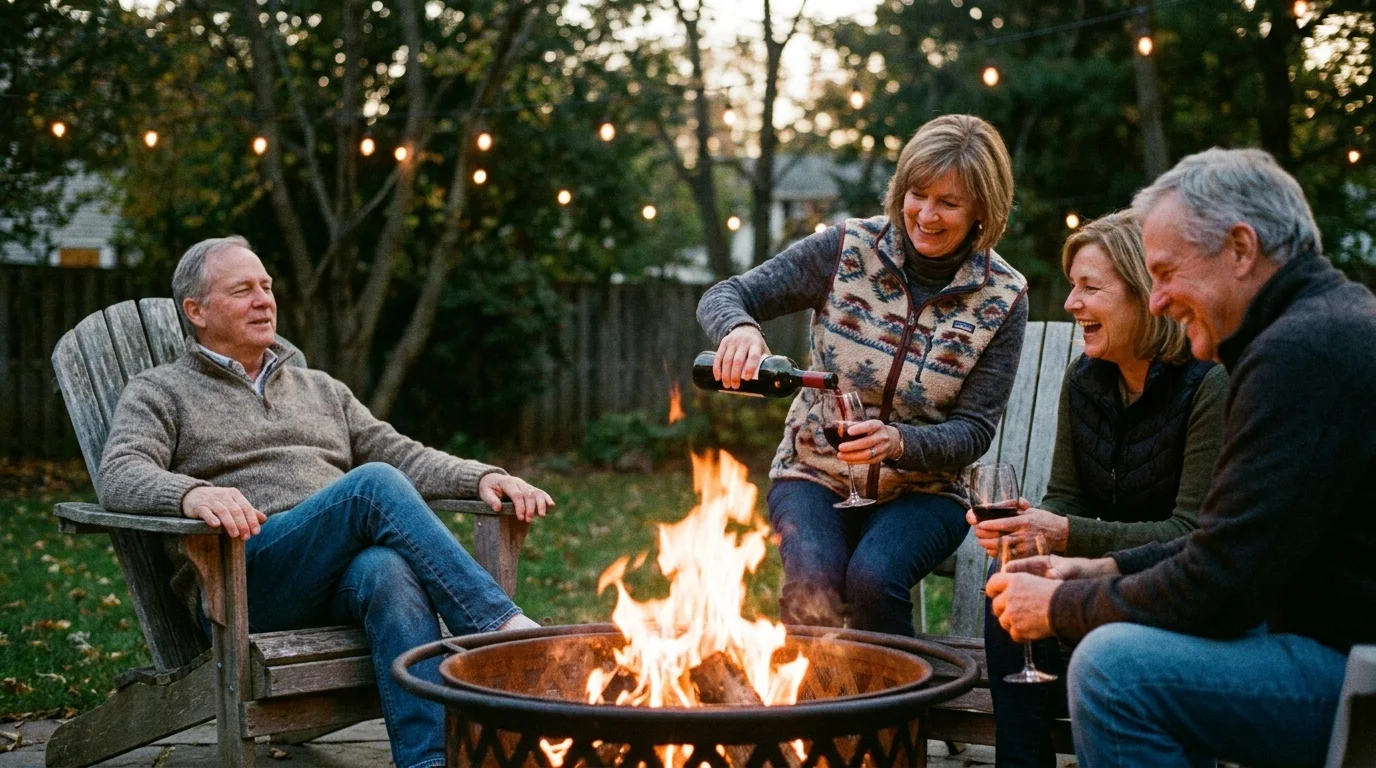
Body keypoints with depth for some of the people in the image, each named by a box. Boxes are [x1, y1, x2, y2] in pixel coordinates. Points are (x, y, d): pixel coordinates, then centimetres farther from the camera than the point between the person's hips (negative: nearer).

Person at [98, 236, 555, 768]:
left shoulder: (320, 389, 29)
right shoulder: (159, 394, 15)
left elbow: (403, 457, 20)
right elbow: (119, 478, -4)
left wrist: (482, 478, -1)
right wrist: (191, 493, -28)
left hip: (345, 580, 4)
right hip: (243, 585, -4)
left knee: (390, 570, -36)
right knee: (374, 484, -30)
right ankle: (505, 629, -32)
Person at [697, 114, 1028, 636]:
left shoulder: (1001, 298, -6)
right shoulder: (847, 249, -6)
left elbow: (974, 431, -5)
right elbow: (722, 296, -7)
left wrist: (899, 442, -26)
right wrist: (740, 328, -32)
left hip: (922, 491, 0)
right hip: (815, 475, 0)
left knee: (873, 578, -31)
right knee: (812, 587, -29)